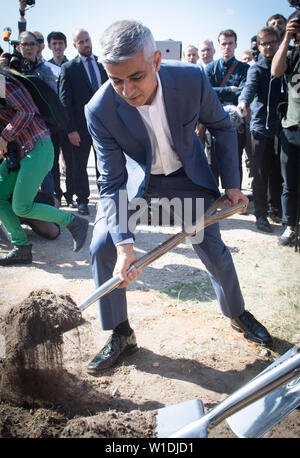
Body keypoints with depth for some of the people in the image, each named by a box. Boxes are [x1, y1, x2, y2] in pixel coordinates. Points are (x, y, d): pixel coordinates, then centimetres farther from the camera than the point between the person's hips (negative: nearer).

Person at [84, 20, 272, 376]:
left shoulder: (192, 79, -27)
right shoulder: (100, 110, -29)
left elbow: (222, 128, -7)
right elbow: (112, 183, -25)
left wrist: (231, 183, -5)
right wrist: (125, 245, -35)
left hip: (188, 175, 1)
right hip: (136, 178, 0)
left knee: (214, 252, 4)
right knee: (102, 246, -13)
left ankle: (237, 313, 34)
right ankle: (120, 334, 7)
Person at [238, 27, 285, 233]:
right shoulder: (257, 69, -2)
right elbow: (250, 86, -23)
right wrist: (243, 101, -43)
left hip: (282, 126, 4)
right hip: (262, 126, -4)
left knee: (278, 173, 11)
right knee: (261, 174, -2)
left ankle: (277, 210, 24)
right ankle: (261, 215, 7)